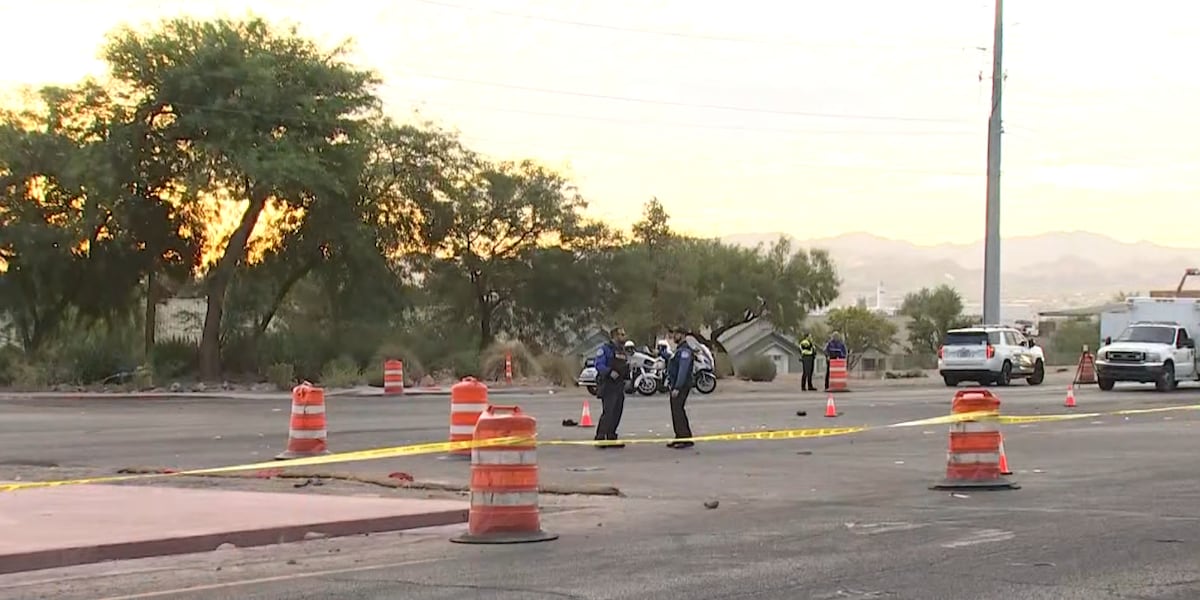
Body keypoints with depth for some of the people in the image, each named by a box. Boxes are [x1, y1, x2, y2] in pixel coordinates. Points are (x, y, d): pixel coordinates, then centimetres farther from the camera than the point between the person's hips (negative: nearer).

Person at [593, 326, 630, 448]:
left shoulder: (623, 351, 20)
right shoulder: (605, 349, -6)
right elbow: (599, 365, -15)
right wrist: (610, 372, -29)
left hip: (619, 386, 8)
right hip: (607, 385, -8)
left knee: (617, 413, 8)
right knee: (608, 412, -14)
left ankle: (611, 438, 15)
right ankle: (600, 438, -11)